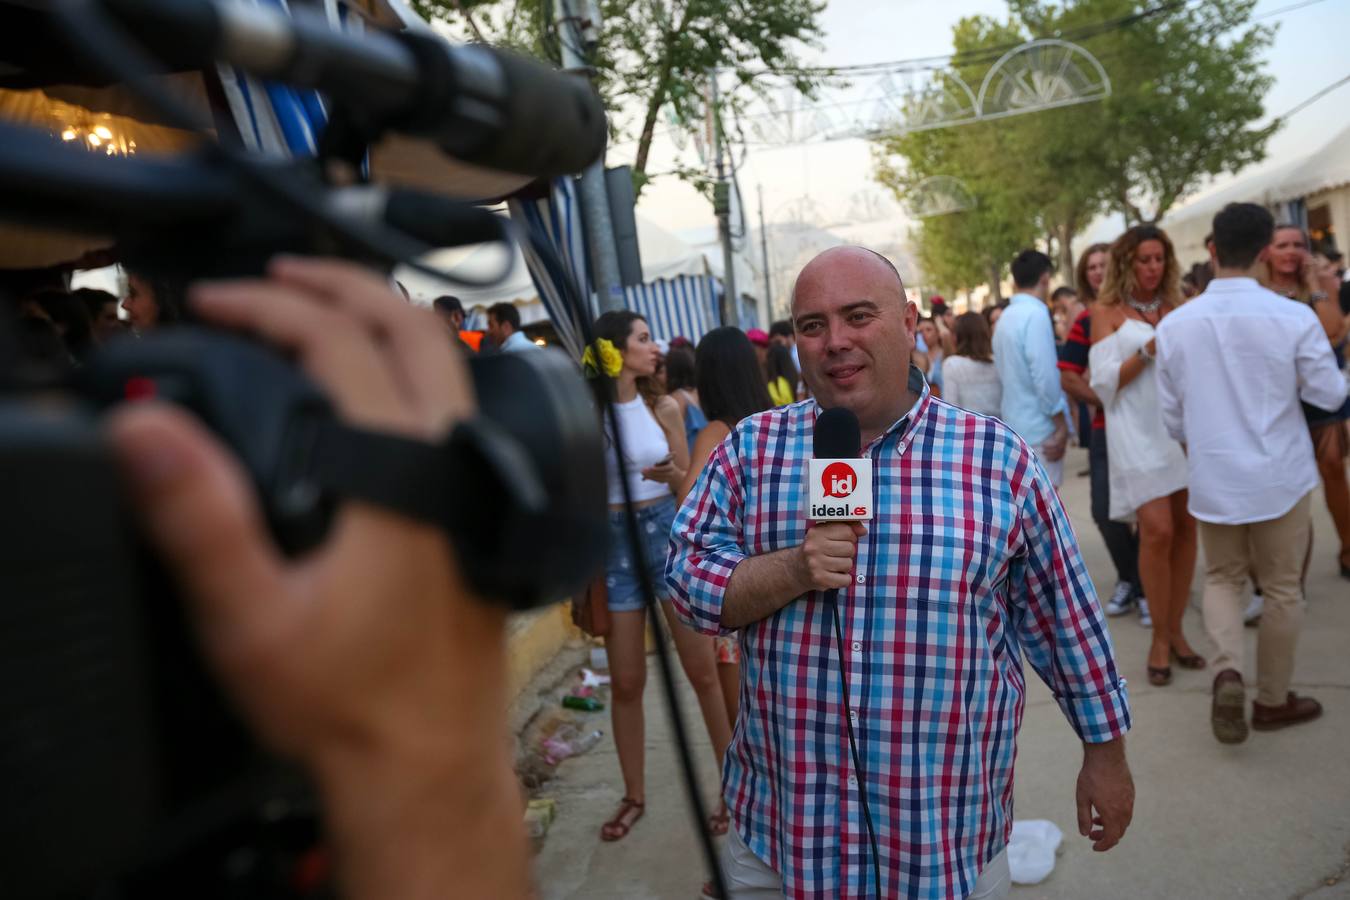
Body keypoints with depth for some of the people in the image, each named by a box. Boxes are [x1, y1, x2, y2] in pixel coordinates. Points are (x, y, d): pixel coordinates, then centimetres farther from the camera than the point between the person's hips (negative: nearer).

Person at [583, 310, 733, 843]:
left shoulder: (664, 408, 1)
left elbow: (686, 480, 6)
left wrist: (673, 474, -16)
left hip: (667, 530, 1)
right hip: (612, 539, -1)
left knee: (704, 671, 3)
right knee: (626, 682, 8)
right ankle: (634, 795, 26)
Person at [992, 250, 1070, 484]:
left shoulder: (1006, 317, 11)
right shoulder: (1036, 314, -14)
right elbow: (1044, 375, -19)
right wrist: (1061, 424, -11)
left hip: (1015, 422, 9)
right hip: (1039, 429, -8)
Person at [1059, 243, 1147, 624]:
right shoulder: (1086, 321, 4)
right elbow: (1068, 377, 2)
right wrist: (1105, 400, -11)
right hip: (1107, 428, 2)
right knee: (1105, 510, 4)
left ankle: (1148, 586, 18)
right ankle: (1129, 578, 27)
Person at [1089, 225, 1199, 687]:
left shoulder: (1176, 308, 13)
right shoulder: (1107, 312, 2)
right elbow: (1104, 382, -4)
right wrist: (1148, 351, -16)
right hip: (1138, 432, -4)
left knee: (1185, 527, 2)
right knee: (1158, 530, -11)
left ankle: (1176, 629, 16)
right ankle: (1160, 638, 3)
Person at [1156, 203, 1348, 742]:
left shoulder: (1174, 324, -7)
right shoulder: (1294, 317, -14)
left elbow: (1171, 416, 3)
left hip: (1212, 477, 2)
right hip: (1280, 475, -2)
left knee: (1222, 577, 18)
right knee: (1282, 587, 13)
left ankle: (1227, 670, -6)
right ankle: (1273, 700, 25)